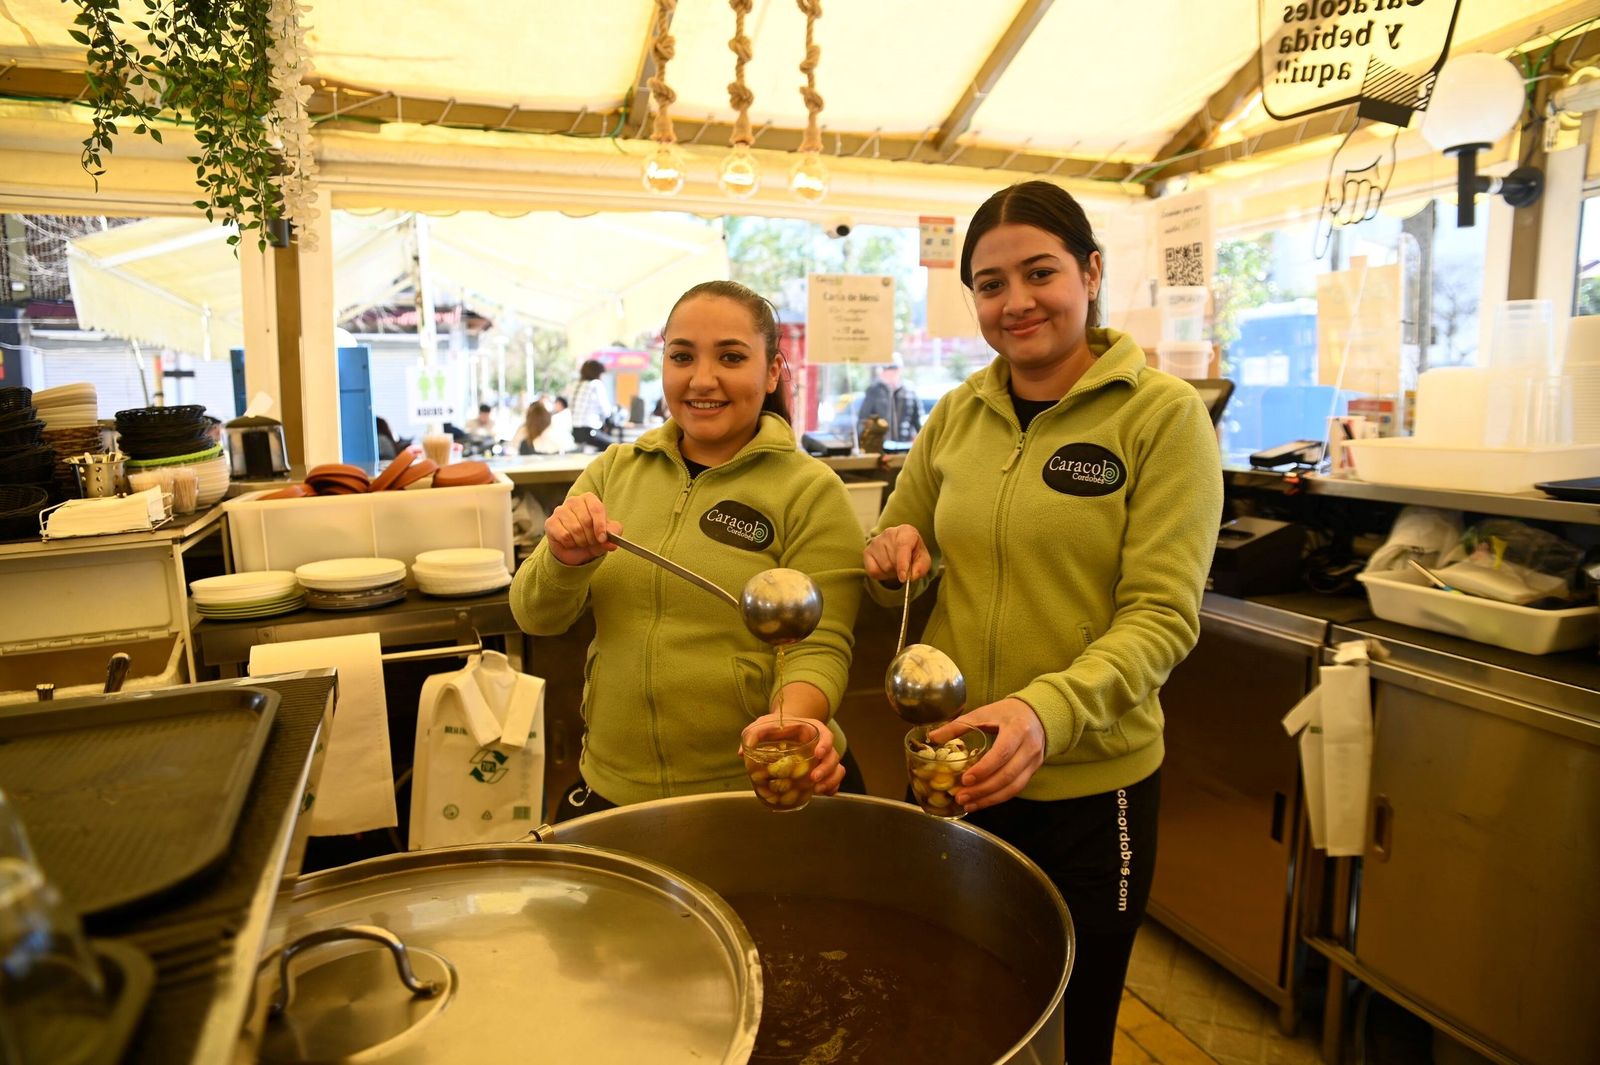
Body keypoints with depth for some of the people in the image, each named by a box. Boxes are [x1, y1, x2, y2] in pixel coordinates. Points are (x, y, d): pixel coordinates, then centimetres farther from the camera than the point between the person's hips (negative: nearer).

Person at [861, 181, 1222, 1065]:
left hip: (1088, 788, -3)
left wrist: (1049, 711, -32)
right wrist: (895, 556, -10)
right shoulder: (957, 415, 3)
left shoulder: (1162, 413, -9)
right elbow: (897, 568, 13)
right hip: (953, 774, 4)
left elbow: (1162, 614, -16)